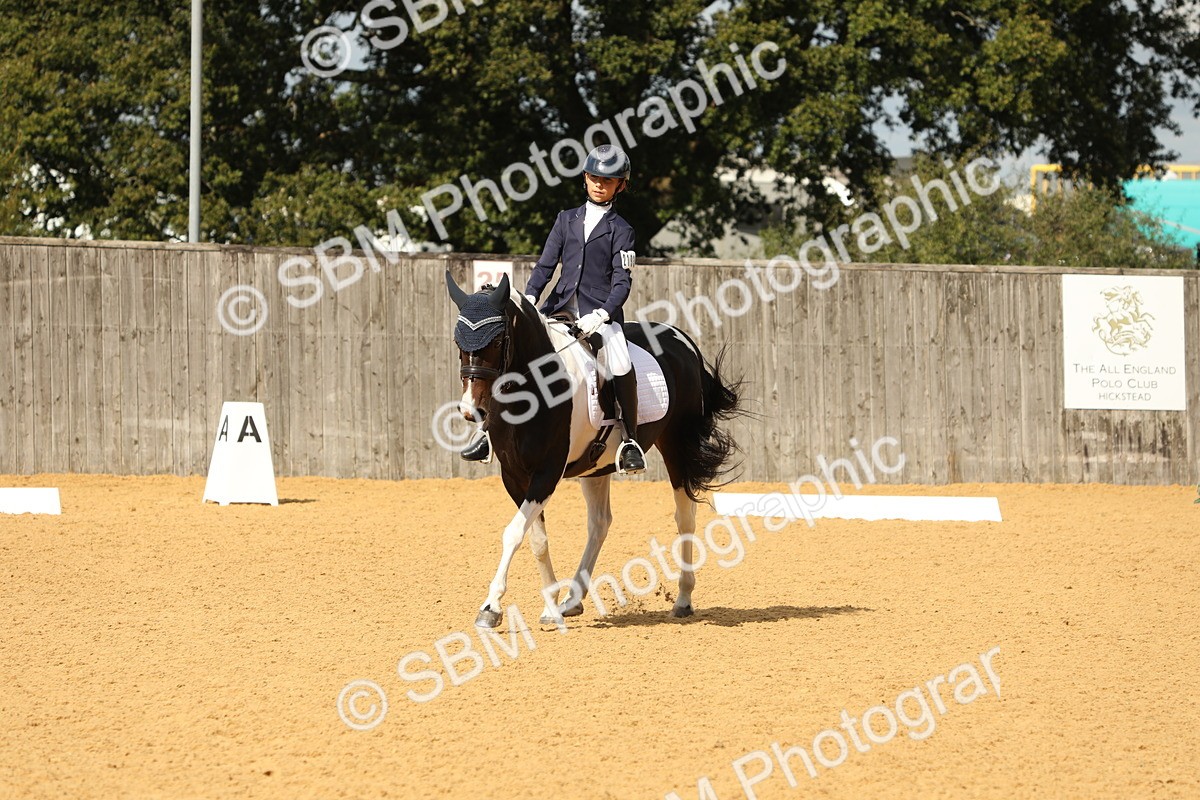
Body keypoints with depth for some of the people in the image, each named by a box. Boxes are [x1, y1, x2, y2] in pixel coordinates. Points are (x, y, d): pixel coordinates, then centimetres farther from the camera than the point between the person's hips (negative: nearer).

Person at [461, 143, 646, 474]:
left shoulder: (620, 230, 5)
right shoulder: (567, 220, 16)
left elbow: (622, 280, -3)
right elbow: (545, 265, 11)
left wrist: (602, 315, -20)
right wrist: (529, 298, -8)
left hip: (600, 312, -4)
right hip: (559, 307, 4)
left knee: (621, 365, -30)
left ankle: (630, 440, -18)